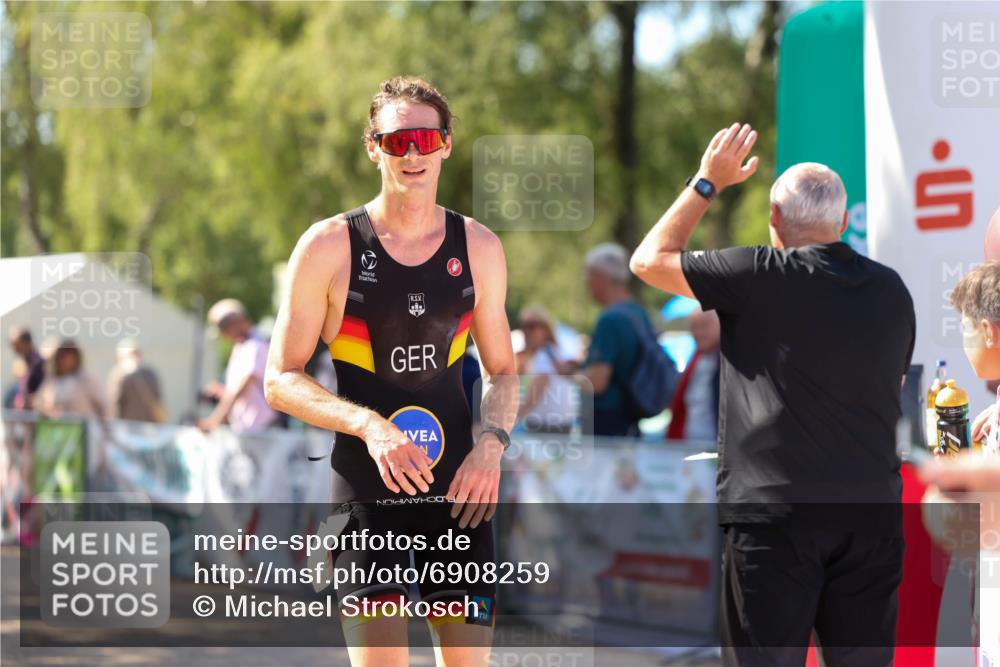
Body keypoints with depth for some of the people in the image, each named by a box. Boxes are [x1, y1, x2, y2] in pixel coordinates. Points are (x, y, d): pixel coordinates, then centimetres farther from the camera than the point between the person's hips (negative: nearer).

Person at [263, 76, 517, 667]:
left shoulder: (478, 248, 6)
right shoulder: (329, 246, -4)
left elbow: (502, 372, 16)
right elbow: (281, 380, -3)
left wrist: (492, 445, -5)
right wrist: (368, 425, -19)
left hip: (458, 485, 3)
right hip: (367, 486, -3)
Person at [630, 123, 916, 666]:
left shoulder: (762, 276, -8)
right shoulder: (892, 291, 9)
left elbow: (649, 260, 3)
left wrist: (708, 183, 11)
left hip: (774, 511, -5)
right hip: (872, 511, 5)